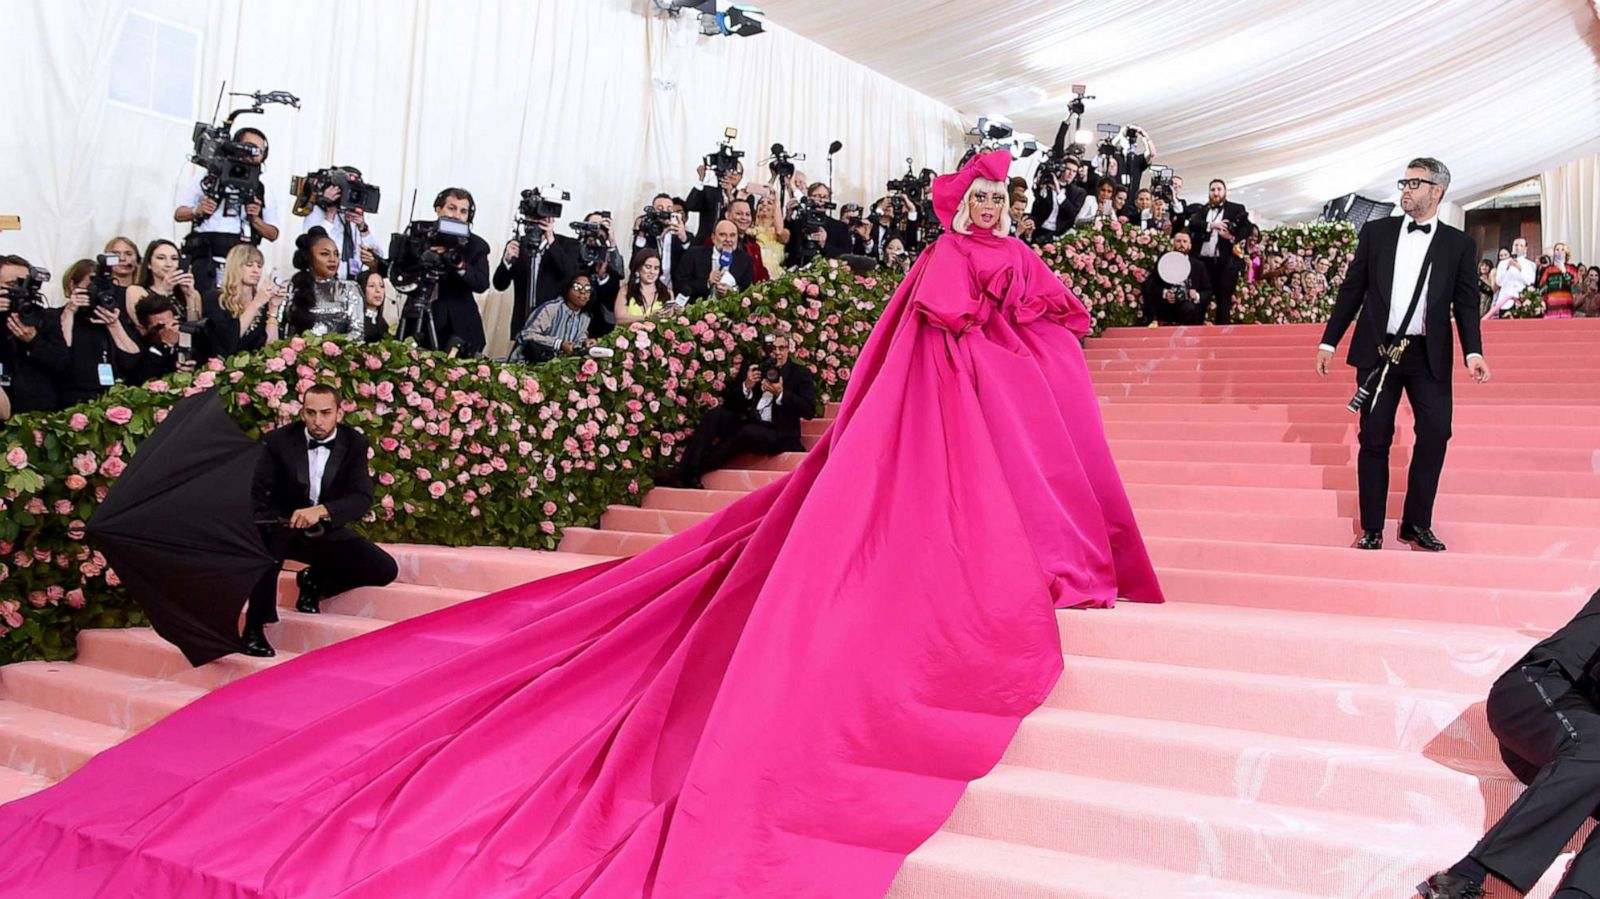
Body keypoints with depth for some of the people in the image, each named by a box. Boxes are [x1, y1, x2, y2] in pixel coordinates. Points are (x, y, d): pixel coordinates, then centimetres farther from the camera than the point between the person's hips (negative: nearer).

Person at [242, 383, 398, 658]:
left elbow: (362, 498, -18)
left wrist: (321, 511, -37)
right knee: (267, 537, -38)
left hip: (327, 532, 2)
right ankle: (254, 628, -29)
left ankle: (314, 581, 12)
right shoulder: (278, 441, -11)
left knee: (385, 569, -16)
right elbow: (255, 493, -13)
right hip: (283, 527, -2)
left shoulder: (354, 443, -8)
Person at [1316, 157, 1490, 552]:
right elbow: (1352, 290, 8)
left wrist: (1473, 351, -11)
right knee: (1374, 439, 2)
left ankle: (1416, 524, 8)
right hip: (1378, 349, 0)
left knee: (1436, 433, -7)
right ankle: (1372, 528, 10)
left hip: (1429, 356, 0)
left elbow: (1466, 303, 3)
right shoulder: (1376, 232, 7)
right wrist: (1328, 342, 4)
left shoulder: (1459, 245, 6)